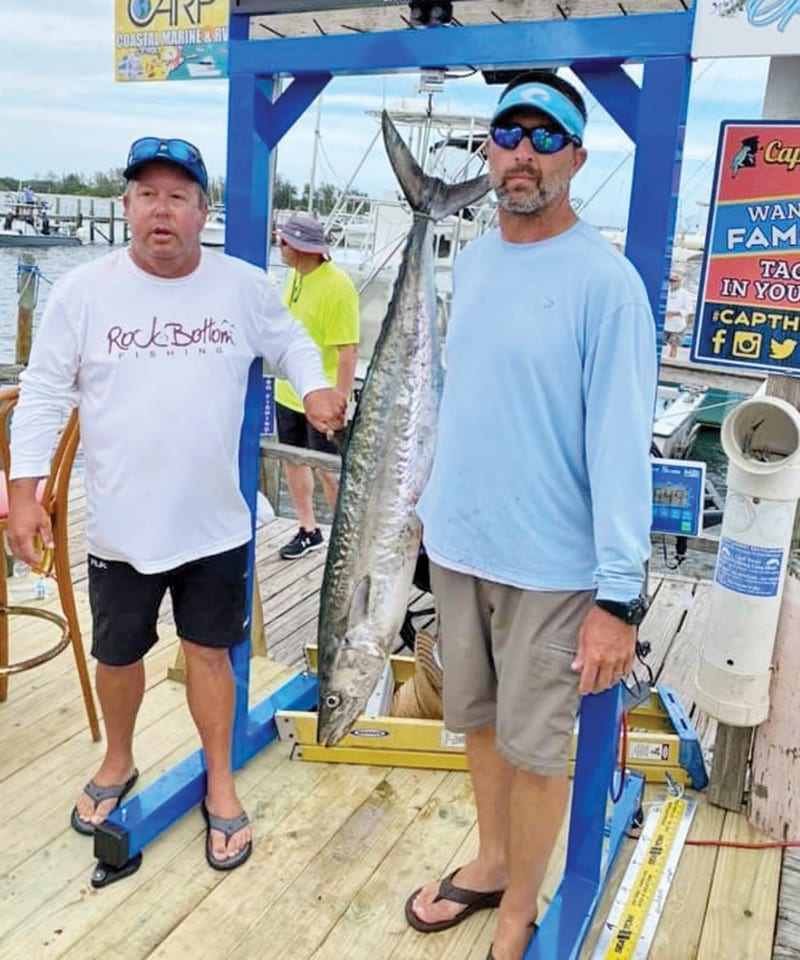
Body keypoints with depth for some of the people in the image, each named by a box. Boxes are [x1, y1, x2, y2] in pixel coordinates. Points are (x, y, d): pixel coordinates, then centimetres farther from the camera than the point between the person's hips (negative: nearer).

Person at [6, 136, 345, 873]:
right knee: (117, 654, 17)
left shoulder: (245, 285, -4)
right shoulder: (81, 291, -7)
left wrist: (315, 387, -8)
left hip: (216, 523, 0)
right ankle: (118, 763, 46)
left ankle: (221, 787, 32)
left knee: (209, 651, 13)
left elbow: (289, 342, 13)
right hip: (120, 528, 0)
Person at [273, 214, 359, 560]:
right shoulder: (295, 275, 6)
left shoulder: (337, 287, -20)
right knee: (294, 460, 15)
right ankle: (308, 530, 31)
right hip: (288, 392, 8)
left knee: (329, 471, 1)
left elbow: (349, 350, -22)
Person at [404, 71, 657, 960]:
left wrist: (619, 593, -19)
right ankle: (491, 861, 43)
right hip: (456, 542, 6)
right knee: (479, 719, 20)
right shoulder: (471, 259, 6)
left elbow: (620, 442, -18)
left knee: (534, 746, 9)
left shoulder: (606, 280, -15)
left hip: (548, 562, -6)